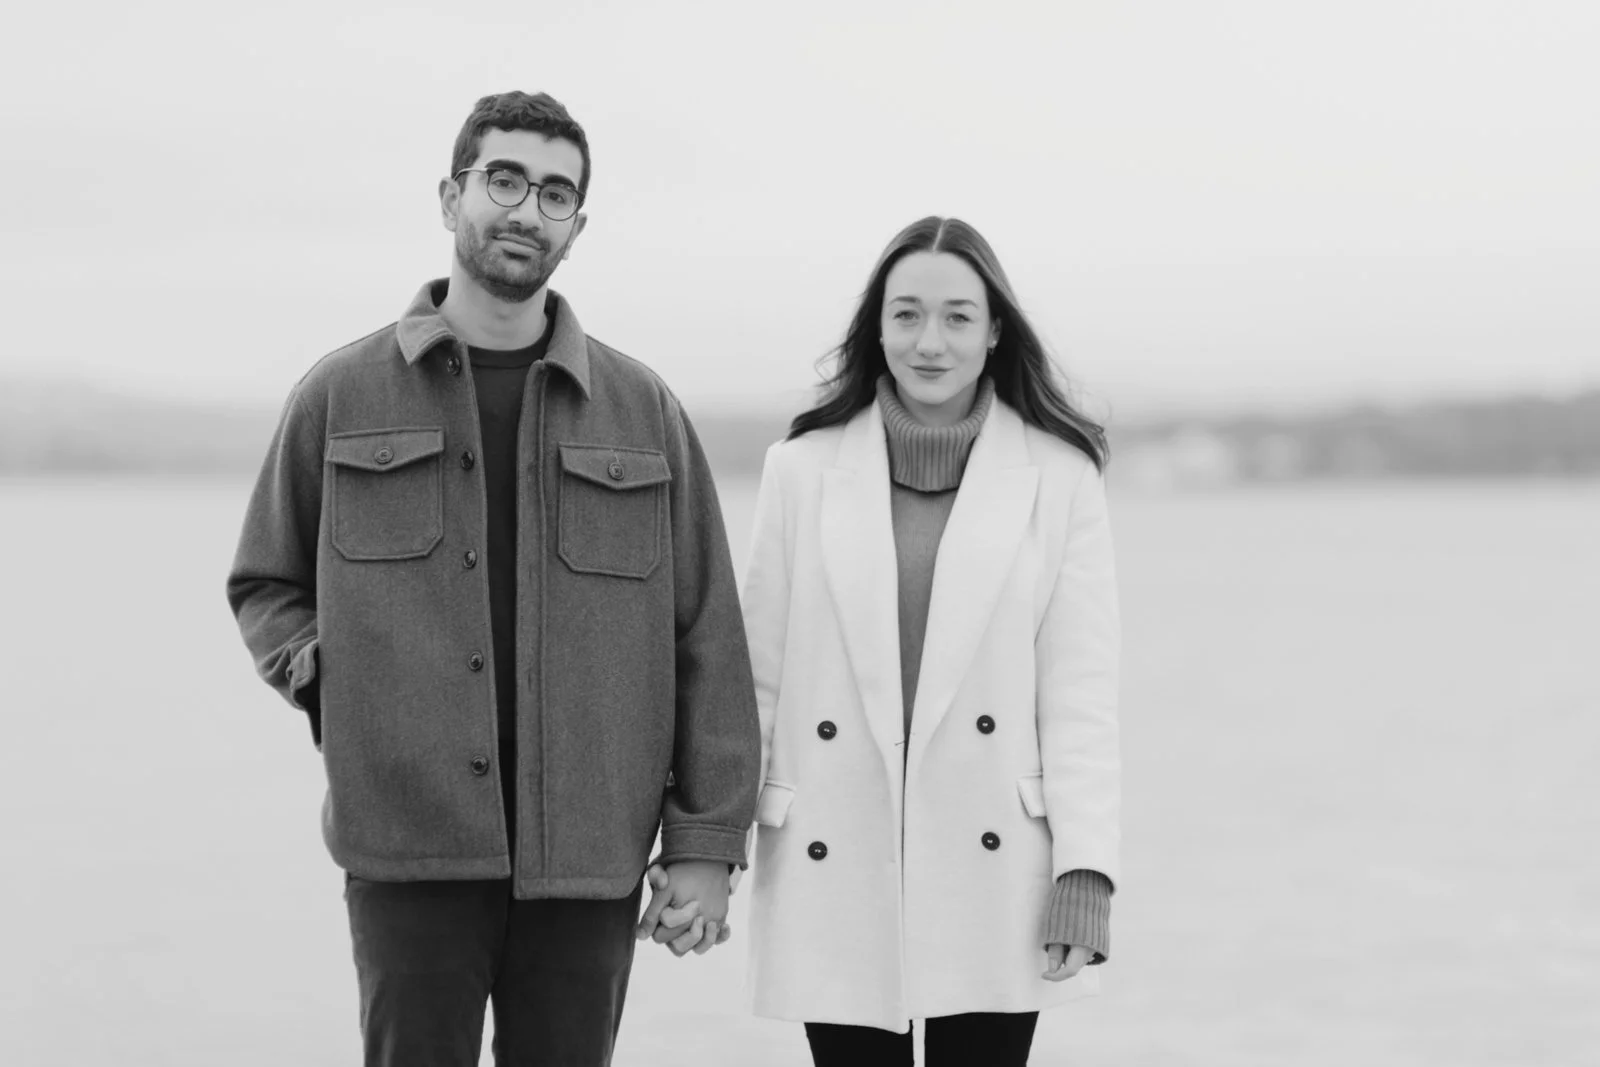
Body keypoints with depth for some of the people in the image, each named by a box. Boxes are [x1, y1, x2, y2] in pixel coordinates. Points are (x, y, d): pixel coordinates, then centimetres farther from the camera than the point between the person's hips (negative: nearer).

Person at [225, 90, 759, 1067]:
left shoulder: (643, 411, 8)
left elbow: (708, 639, 6)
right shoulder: (342, 397, 7)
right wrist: (332, 685, -2)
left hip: (587, 860, 1)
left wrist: (706, 843, 1)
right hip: (409, 853, -1)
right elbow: (265, 585, 17)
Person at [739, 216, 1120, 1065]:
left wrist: (1085, 868, -7)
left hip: (991, 881, -1)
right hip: (834, 872, 1)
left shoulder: (1058, 476, 1)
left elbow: (1079, 686, 0)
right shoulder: (803, 467, 3)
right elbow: (758, 672, 6)